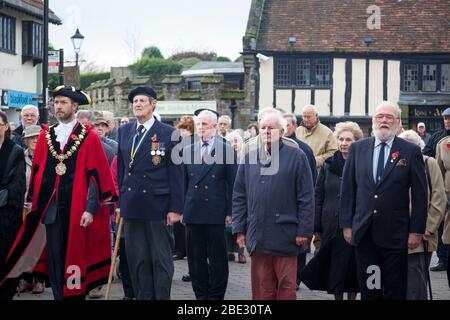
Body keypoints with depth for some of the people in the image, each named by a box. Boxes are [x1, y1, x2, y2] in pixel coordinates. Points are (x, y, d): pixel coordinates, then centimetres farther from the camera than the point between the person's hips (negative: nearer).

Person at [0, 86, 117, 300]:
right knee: (54, 257, 3)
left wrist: (91, 209, -12)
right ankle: (59, 295, 10)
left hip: (77, 209, -3)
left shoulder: (89, 138, -1)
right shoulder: (45, 136, 10)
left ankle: (77, 294, 14)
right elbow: (36, 172, 11)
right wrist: (32, 201, 6)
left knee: (76, 256, 4)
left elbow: (95, 176, -5)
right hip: (51, 208, 3)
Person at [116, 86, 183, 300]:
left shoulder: (168, 133, -3)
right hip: (131, 206, 4)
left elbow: (176, 173, -4)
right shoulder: (124, 132, 10)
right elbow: (121, 169, 14)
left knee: (161, 259, 1)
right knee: (137, 259, 7)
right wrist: (119, 202, 10)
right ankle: (143, 296, 15)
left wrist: (175, 208, -8)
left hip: (158, 206, -4)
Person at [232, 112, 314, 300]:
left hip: (285, 235, -3)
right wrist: (239, 229, 7)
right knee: (262, 288, 7)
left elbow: (306, 197, -3)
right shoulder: (249, 158, 11)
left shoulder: (296, 157, -1)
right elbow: (239, 197, 13)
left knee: (286, 286, 4)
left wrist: (304, 230, -8)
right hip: (257, 235, 3)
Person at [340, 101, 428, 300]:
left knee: (395, 291, 4)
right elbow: (347, 189, 8)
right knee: (368, 290, 9)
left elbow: (419, 194, -2)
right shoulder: (357, 148, 6)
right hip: (363, 232, 2)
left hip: (395, 235, -2)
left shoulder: (411, 152, -2)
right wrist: (346, 224, 4)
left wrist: (416, 231, -5)